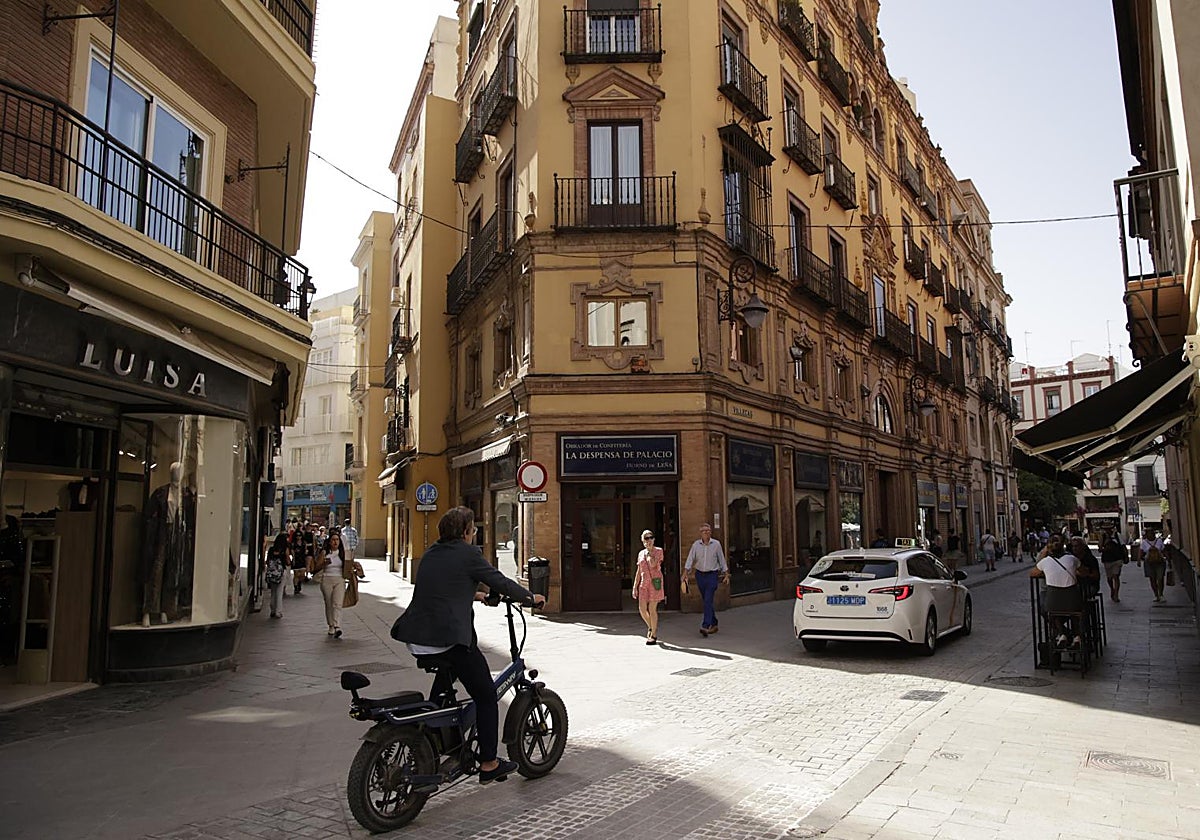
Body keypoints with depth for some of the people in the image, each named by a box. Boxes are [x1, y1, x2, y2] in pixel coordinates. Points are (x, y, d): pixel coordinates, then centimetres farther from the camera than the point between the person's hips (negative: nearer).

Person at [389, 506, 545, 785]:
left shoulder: (430, 553, 14)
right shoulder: (468, 553, -6)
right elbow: (500, 582, -1)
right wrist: (531, 597, 14)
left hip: (417, 638, 8)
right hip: (450, 637, -8)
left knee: (446, 673, 34)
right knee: (486, 696, 5)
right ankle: (489, 764, 9)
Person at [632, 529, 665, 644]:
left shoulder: (658, 551, -1)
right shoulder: (641, 554, 13)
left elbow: (653, 564, -19)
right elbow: (639, 571, 15)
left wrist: (649, 551, -8)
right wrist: (635, 587, 10)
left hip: (655, 582, -5)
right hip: (644, 583, 5)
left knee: (652, 609, -5)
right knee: (642, 609, -2)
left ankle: (653, 636, 5)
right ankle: (651, 627, 25)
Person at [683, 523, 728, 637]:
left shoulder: (716, 544, -3)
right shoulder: (696, 545, 0)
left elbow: (721, 560, 5)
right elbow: (690, 559, -3)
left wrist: (726, 574, 7)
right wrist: (685, 574, -13)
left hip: (712, 575, -3)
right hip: (700, 575, 3)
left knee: (708, 601, -14)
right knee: (706, 601, 11)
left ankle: (705, 626, -19)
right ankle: (714, 624, 25)